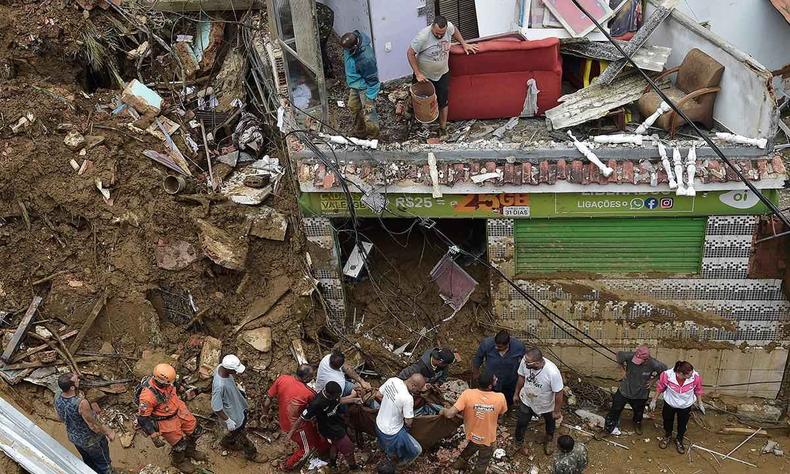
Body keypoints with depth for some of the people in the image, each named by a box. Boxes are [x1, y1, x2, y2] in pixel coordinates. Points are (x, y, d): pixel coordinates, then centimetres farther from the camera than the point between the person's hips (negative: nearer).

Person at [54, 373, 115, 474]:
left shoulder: (58, 400, -18)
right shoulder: (81, 403, -40)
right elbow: (94, 425, -28)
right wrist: (109, 432, -10)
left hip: (74, 438, 6)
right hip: (91, 440, -6)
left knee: (88, 462, 31)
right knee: (103, 463, 21)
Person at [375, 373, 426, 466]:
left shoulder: (392, 380, -13)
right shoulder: (408, 398, -33)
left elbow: (378, 395, 3)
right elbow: (408, 422, -21)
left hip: (379, 424, 7)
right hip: (391, 433, -7)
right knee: (417, 450, 12)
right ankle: (402, 462, 33)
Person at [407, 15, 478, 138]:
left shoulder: (449, 27, -20)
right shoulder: (423, 36, -34)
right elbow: (410, 53, -23)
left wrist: (464, 44, 6)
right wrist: (417, 74, -24)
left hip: (442, 74, 3)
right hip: (425, 75, -3)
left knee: (443, 102, 11)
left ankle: (443, 128, 27)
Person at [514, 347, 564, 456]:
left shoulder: (552, 372, -43)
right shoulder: (525, 361, -30)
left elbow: (558, 393, -26)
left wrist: (557, 411, -13)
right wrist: (516, 393, 6)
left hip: (547, 405, -2)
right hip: (527, 400, 2)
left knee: (550, 423, 28)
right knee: (521, 422, 20)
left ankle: (549, 439, 60)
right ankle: (519, 443, 50)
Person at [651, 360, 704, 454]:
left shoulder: (695, 377, -31)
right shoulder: (667, 375, -34)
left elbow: (698, 390, -8)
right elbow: (660, 388, -13)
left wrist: (700, 403, 3)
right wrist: (654, 400, -3)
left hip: (686, 406, 0)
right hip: (669, 404, 0)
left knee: (682, 424, 21)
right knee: (668, 421, 24)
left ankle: (679, 441, 50)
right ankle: (667, 436, 55)